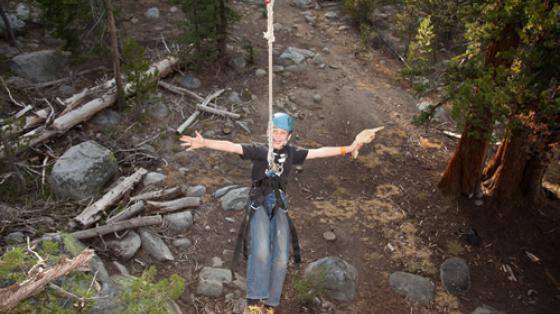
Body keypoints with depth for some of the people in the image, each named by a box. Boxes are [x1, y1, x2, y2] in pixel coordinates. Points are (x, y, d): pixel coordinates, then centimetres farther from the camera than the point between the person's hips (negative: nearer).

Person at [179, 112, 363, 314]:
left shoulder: (292, 153, 14)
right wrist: (204, 143, -20)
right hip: (260, 203, -3)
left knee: (281, 256, -6)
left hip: (280, 204, 3)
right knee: (261, 250, -23)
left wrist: (348, 149, 15)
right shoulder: (259, 150, 5)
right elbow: (231, 147, -6)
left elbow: (319, 152, 16)